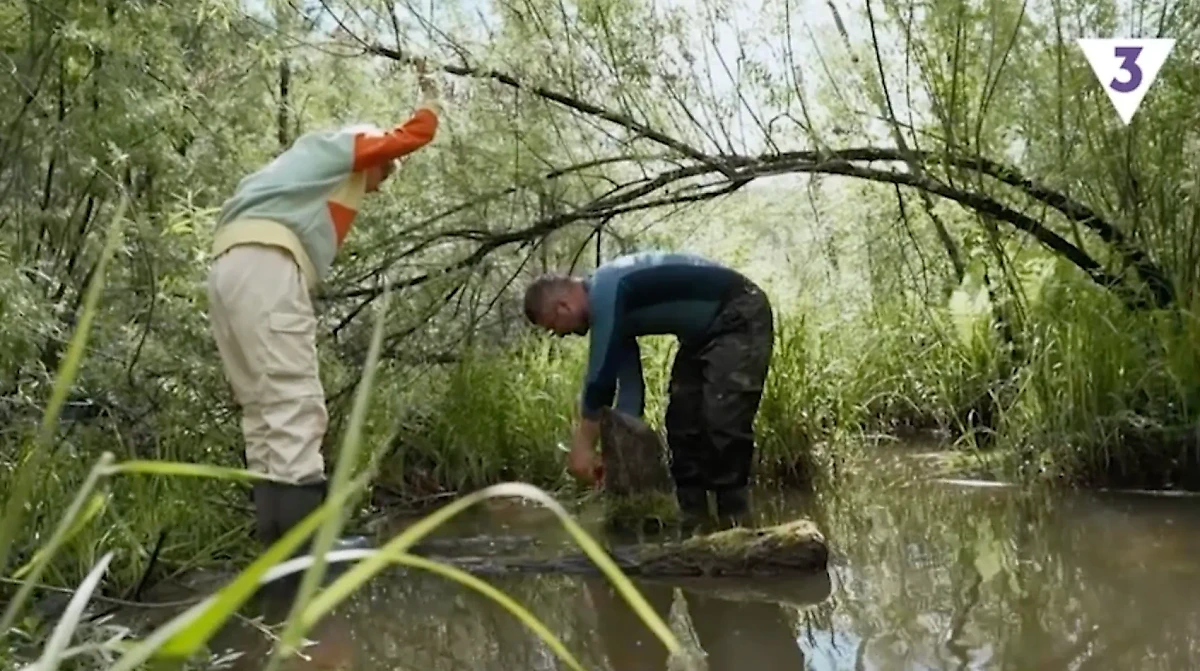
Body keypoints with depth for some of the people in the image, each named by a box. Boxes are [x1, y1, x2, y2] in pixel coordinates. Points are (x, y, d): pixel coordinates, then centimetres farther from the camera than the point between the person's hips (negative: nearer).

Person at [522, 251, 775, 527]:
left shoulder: (606, 294, -23)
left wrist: (583, 445, -15)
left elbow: (601, 377, -23)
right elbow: (630, 384, 8)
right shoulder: (611, 304, 7)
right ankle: (694, 520, 11)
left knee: (722, 421, -17)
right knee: (682, 420, 7)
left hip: (741, 316, -10)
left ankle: (733, 522, -10)